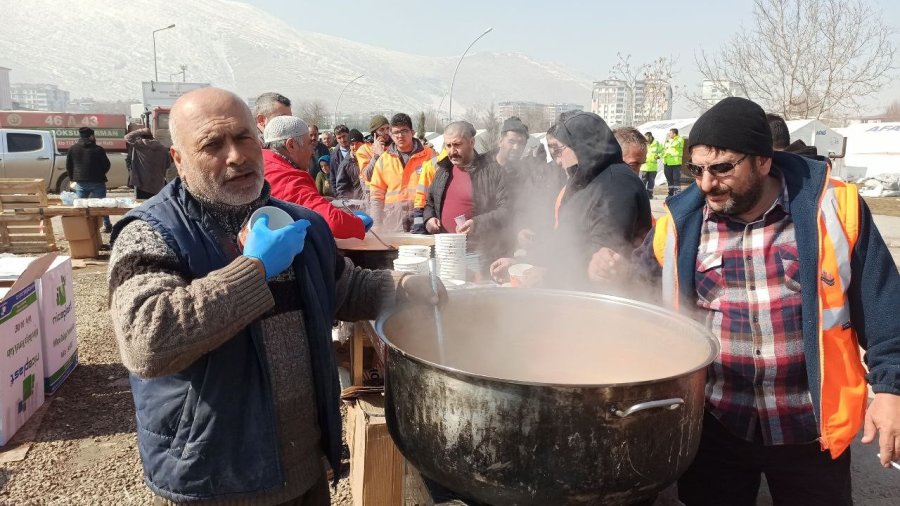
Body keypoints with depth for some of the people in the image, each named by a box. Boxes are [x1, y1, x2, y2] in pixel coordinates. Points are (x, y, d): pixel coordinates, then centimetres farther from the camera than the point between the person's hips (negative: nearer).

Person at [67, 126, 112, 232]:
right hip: (97, 182, -2)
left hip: (80, 182, 2)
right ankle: (107, 225, 11)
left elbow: (68, 166, 9)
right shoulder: (98, 149, -7)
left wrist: (72, 178, 22)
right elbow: (106, 165, 0)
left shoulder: (73, 149, 3)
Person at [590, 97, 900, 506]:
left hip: (809, 424, -1)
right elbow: (644, 277, 10)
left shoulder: (831, 207, -7)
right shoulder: (682, 219, -2)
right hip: (715, 419, 2)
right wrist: (614, 271, -11)